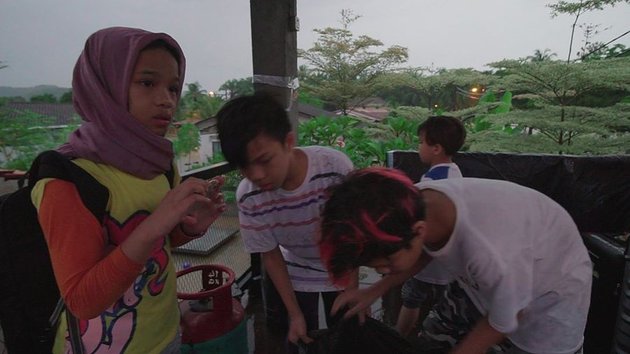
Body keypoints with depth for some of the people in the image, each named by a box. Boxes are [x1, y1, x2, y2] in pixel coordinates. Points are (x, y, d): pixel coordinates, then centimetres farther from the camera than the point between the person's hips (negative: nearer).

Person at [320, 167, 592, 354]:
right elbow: (428, 249, -3)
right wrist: (373, 290, -10)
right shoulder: (415, 202, -27)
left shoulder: (491, 253, -44)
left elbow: (503, 324, -21)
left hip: (551, 293, -4)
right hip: (484, 283, 5)